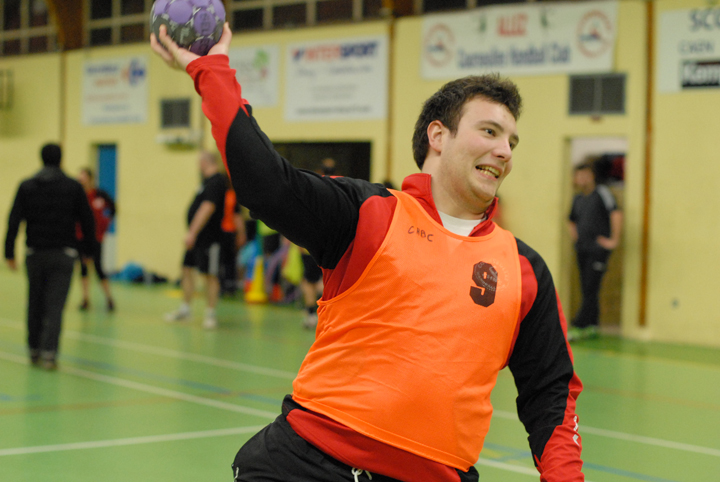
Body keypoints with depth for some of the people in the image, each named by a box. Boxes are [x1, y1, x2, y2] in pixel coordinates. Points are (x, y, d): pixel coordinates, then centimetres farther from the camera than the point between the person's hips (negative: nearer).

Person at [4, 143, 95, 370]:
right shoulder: (73, 187, 1)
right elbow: (87, 221, 1)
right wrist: (88, 249, 11)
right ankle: (49, 353, -13)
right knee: (55, 305, -3)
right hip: (63, 255, -2)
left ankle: (34, 350, 22)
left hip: (35, 255, 2)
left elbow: (14, 221, -4)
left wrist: (9, 252, -3)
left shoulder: (26, 186, 3)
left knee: (35, 304, 14)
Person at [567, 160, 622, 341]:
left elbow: (616, 214, -17)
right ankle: (592, 325, 13)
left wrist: (614, 240, -16)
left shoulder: (602, 193, -7)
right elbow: (571, 220, 33)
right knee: (586, 289, 8)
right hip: (582, 249, 8)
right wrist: (574, 234, 16)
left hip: (598, 249, -8)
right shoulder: (578, 198, 15)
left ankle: (578, 326, -14)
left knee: (591, 289, -10)